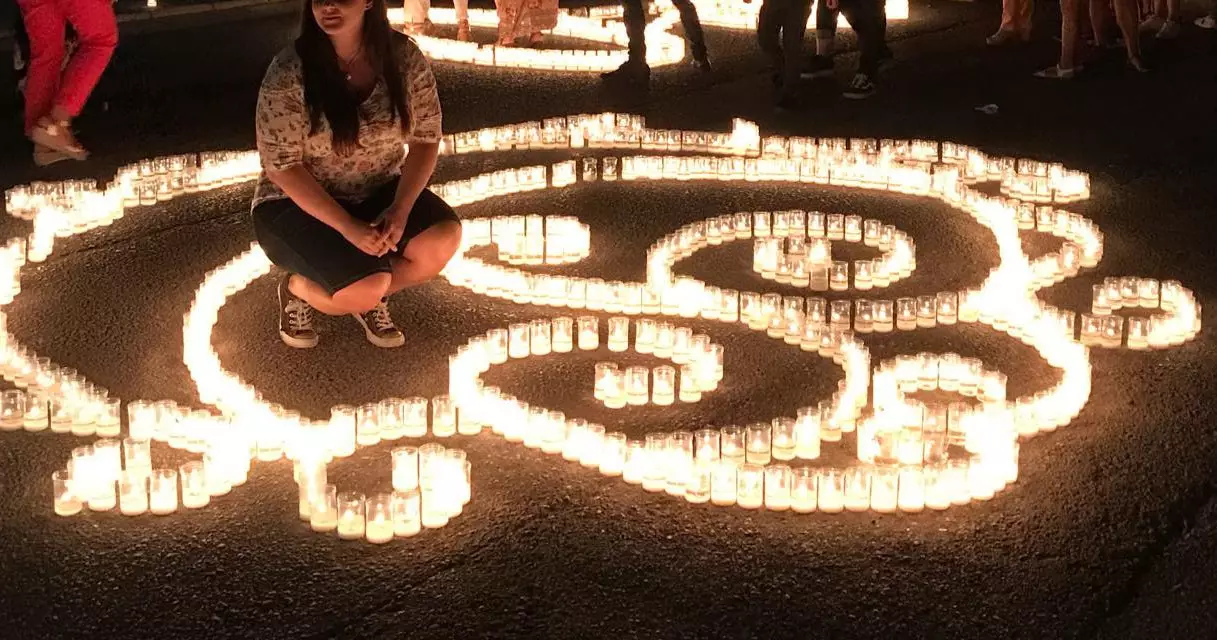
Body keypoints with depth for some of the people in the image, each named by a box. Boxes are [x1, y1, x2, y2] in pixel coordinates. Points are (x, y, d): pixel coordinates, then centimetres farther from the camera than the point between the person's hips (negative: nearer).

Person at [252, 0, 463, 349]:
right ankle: (298, 288, 5)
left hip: (379, 194, 4)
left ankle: (369, 296, 4)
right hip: (298, 206, -4)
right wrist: (349, 227, -26)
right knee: (368, 287, -28)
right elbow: (281, 165, -19)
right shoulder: (288, 72, -20)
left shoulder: (404, 57, -9)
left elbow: (426, 138, -3)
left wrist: (401, 209, -19)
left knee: (444, 239, -24)